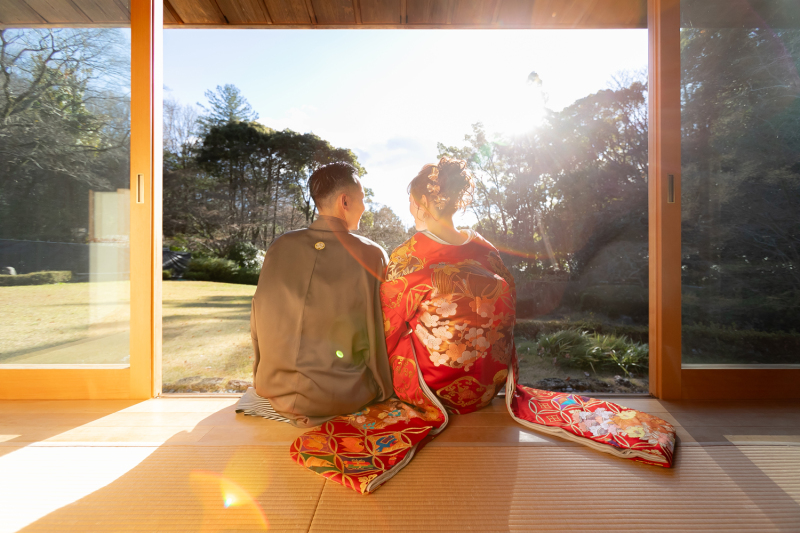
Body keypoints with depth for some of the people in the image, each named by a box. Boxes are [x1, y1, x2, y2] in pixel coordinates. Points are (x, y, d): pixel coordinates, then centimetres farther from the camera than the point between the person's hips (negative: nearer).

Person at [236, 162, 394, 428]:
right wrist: (382, 387, 9)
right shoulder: (373, 254, -13)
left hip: (276, 389, 5)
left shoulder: (280, 245, -4)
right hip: (344, 395, -5)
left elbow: (258, 323, 4)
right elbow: (382, 332, -8)